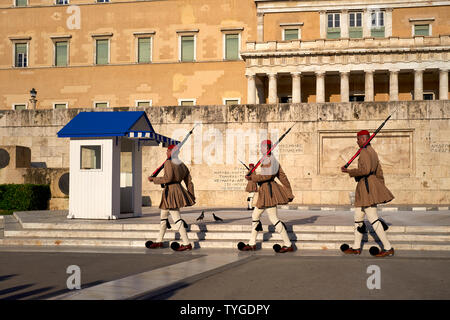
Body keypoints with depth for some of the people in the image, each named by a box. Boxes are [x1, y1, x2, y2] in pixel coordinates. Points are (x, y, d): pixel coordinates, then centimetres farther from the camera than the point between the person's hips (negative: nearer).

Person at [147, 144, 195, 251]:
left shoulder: (168, 163, -11)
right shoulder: (183, 165, 13)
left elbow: (168, 178, -22)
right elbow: (189, 182, 13)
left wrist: (154, 179, -11)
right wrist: (192, 196, 16)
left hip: (171, 191, -9)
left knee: (176, 218, -10)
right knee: (163, 216, 20)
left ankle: (186, 243, -12)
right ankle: (159, 241, 28)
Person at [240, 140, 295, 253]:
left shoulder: (268, 160, -13)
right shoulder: (274, 160, 16)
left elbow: (268, 175, -24)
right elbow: (282, 177, 16)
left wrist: (252, 178, -18)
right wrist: (289, 192, 17)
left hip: (268, 190, -10)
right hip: (265, 192, 10)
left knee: (274, 219, -8)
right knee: (255, 215, 15)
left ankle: (288, 245, -5)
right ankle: (252, 244, 22)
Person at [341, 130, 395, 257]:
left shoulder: (364, 152, -13)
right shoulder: (373, 152, 18)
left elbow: (365, 170, -25)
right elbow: (379, 172, 20)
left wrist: (348, 171, -17)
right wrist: (381, 188, 23)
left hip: (366, 187, -10)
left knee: (372, 218, -9)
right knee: (358, 217, 15)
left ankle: (388, 248, -8)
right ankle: (356, 247, 21)